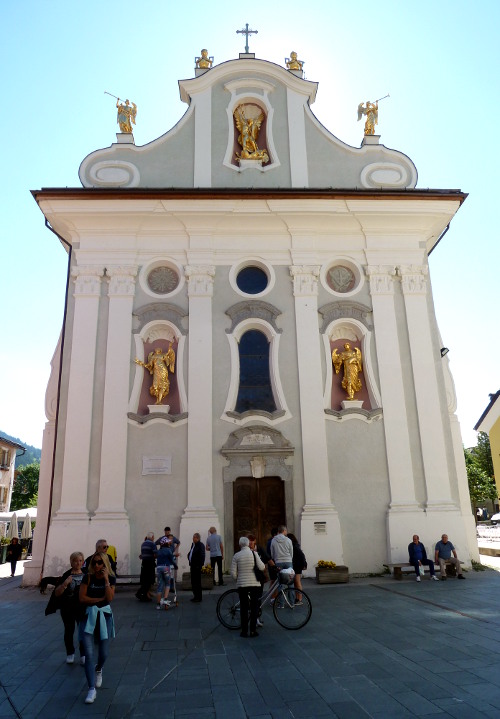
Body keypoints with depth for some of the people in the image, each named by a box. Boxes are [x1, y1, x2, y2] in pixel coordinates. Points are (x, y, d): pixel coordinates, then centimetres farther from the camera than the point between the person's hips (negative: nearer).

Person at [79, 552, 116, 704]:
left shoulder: (111, 579, -3)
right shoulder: (88, 578, -4)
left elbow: (110, 598, -16)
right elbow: (82, 598, -9)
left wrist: (106, 579, -19)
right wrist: (101, 599, -12)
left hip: (104, 616, 1)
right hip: (89, 616, -1)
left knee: (104, 653, 6)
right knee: (89, 653, -10)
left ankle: (98, 669, 41)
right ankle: (92, 689, -1)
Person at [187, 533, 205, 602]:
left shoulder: (200, 545, -11)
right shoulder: (193, 544, 15)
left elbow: (202, 556, -16)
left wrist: (199, 565, -19)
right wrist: (190, 564, 13)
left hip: (197, 566, -9)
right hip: (193, 566, 9)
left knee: (197, 582, -4)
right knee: (193, 582, 13)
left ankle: (199, 597, 4)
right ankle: (195, 596, 22)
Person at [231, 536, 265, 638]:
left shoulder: (236, 556, -2)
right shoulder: (254, 553, -5)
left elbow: (233, 573, -3)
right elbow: (261, 567, -10)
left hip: (242, 585, 1)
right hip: (255, 584, 0)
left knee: (243, 608, 9)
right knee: (254, 607, 9)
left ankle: (244, 631, 11)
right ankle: (253, 630, 9)